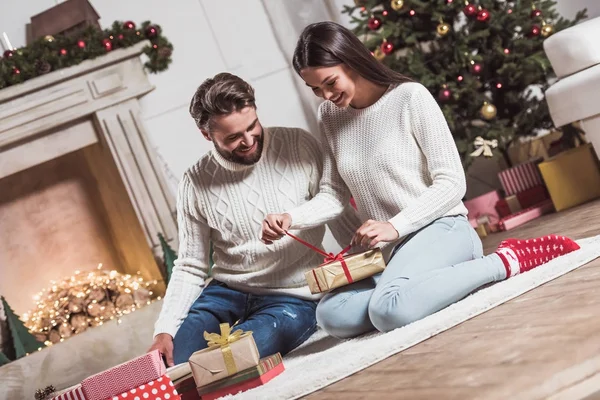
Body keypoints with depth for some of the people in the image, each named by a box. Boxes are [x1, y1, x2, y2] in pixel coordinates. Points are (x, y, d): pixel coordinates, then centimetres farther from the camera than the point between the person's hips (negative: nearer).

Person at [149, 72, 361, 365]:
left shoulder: (299, 147, -8)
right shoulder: (195, 184, -2)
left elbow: (341, 219, -4)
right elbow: (190, 268, 4)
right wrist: (164, 329, -9)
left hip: (294, 297, -2)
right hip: (226, 292, 3)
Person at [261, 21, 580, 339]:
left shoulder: (410, 97, -10)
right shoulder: (329, 117, 8)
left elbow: (451, 183, -11)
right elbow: (333, 195, 7)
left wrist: (396, 226, -23)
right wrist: (291, 218, -12)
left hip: (440, 227, -6)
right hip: (387, 251, 6)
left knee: (389, 310, -35)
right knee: (331, 317, -22)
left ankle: (506, 261, -14)